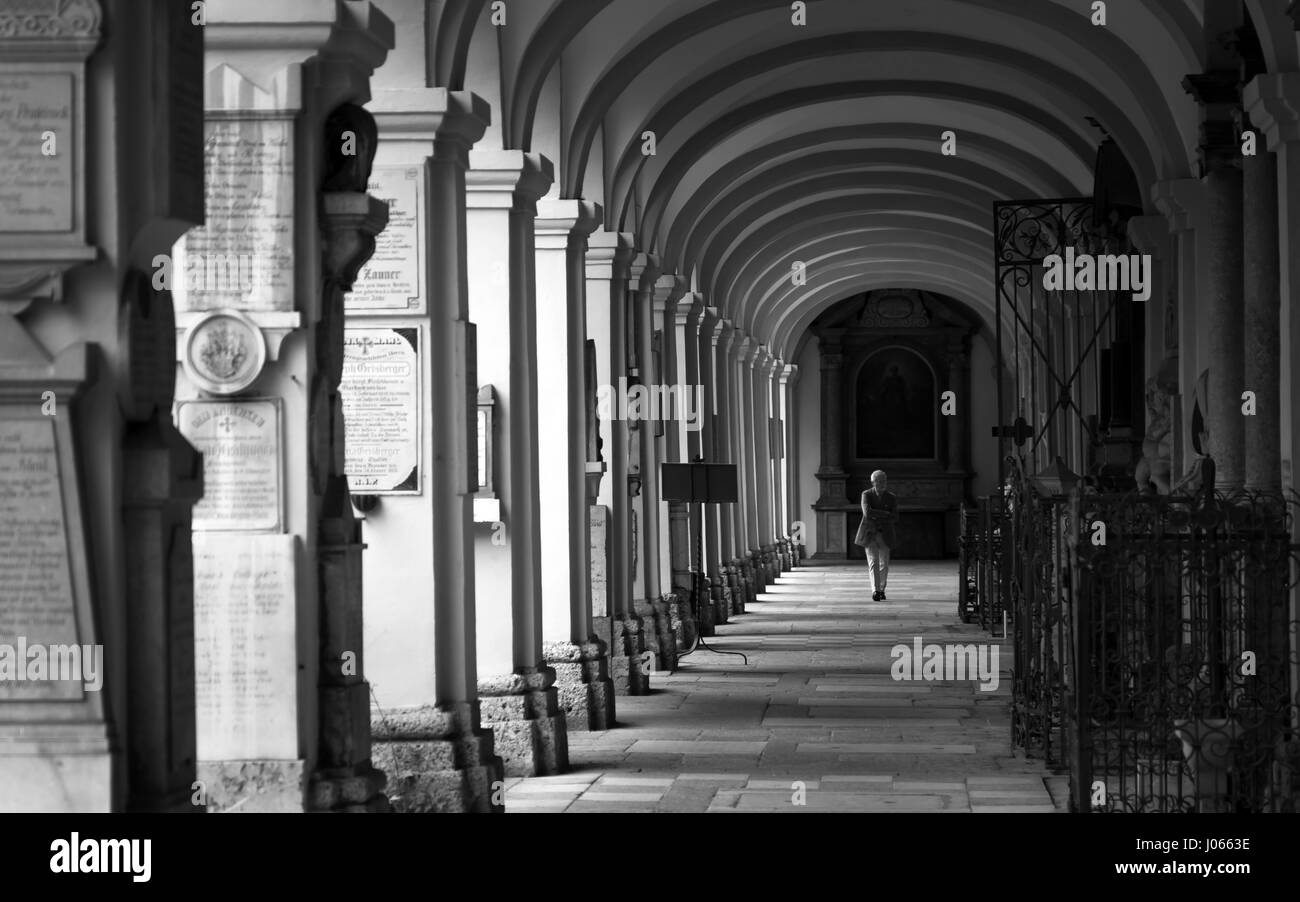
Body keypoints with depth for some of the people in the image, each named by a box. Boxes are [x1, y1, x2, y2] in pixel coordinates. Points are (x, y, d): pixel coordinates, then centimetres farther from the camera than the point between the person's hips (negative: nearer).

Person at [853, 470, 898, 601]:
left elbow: (895, 519, -8)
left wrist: (876, 516, -16)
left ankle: (881, 590, 23)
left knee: (884, 564, 5)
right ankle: (875, 591, -21)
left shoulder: (892, 498, -1)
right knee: (873, 562, -14)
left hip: (885, 534, 2)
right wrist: (886, 514, -18)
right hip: (869, 534, -2)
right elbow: (867, 512, -22)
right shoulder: (866, 495, -6)